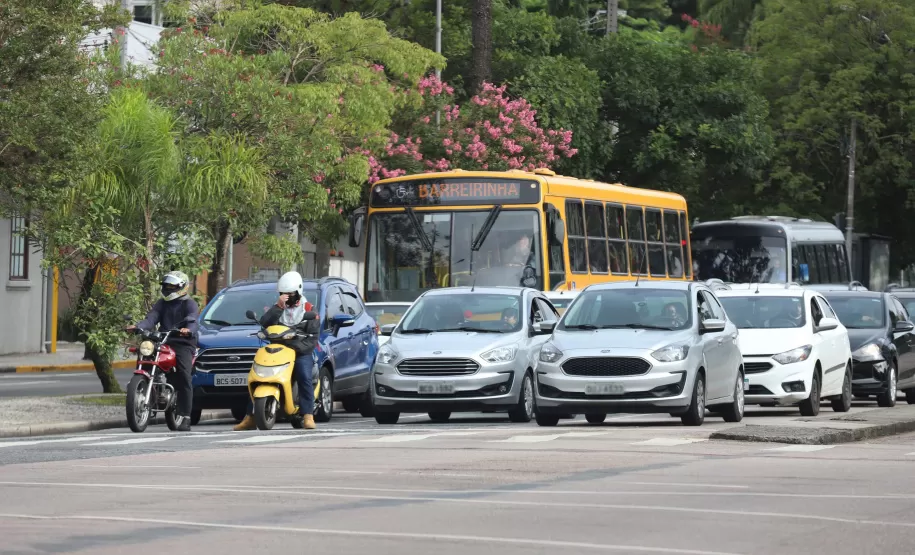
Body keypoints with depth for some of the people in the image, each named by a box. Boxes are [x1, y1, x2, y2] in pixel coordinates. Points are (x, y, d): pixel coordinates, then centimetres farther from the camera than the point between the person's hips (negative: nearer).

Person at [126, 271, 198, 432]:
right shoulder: (162, 303, 23)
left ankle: (185, 417, -21)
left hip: (183, 343, -6)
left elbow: (192, 320, -14)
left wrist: (188, 330, -39)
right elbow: (151, 319, 7)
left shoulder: (189, 304, 6)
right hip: (163, 343, 6)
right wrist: (138, 327, -15)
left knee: (183, 376, -19)